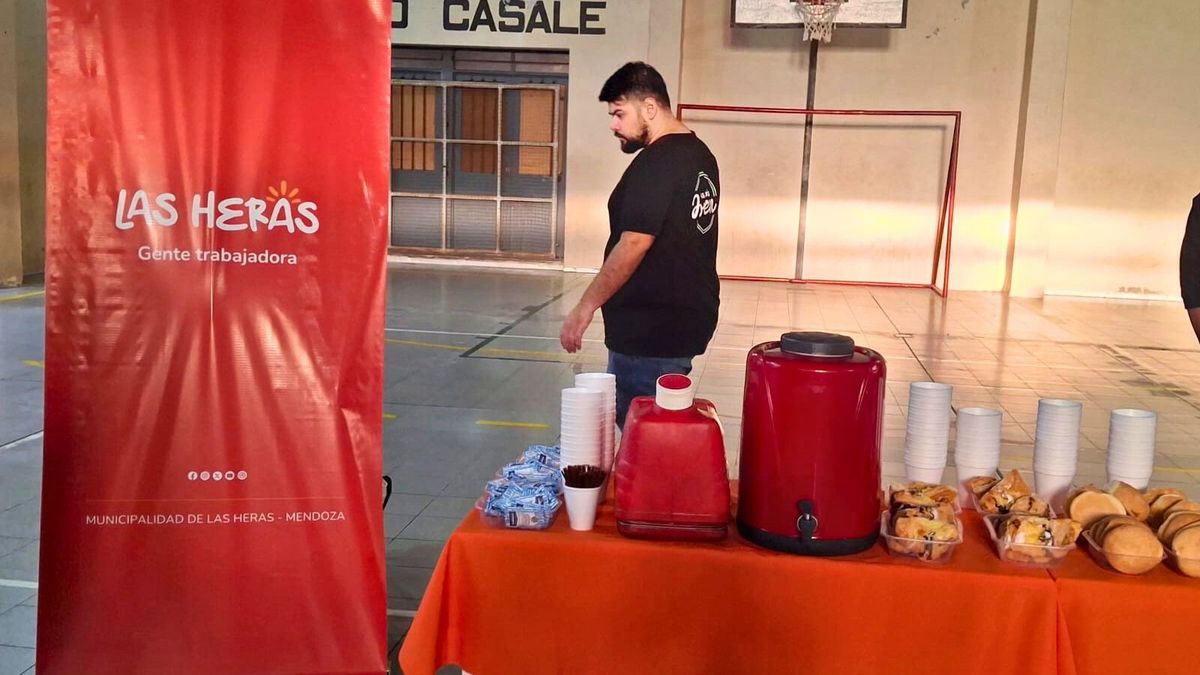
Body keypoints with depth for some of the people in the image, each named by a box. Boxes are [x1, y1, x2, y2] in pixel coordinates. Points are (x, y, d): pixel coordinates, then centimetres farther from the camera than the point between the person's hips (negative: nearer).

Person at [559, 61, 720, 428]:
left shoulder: (655, 163, -17)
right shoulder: (701, 155, 13)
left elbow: (634, 245, -22)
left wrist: (585, 307, -14)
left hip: (649, 328, -10)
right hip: (687, 317, 10)